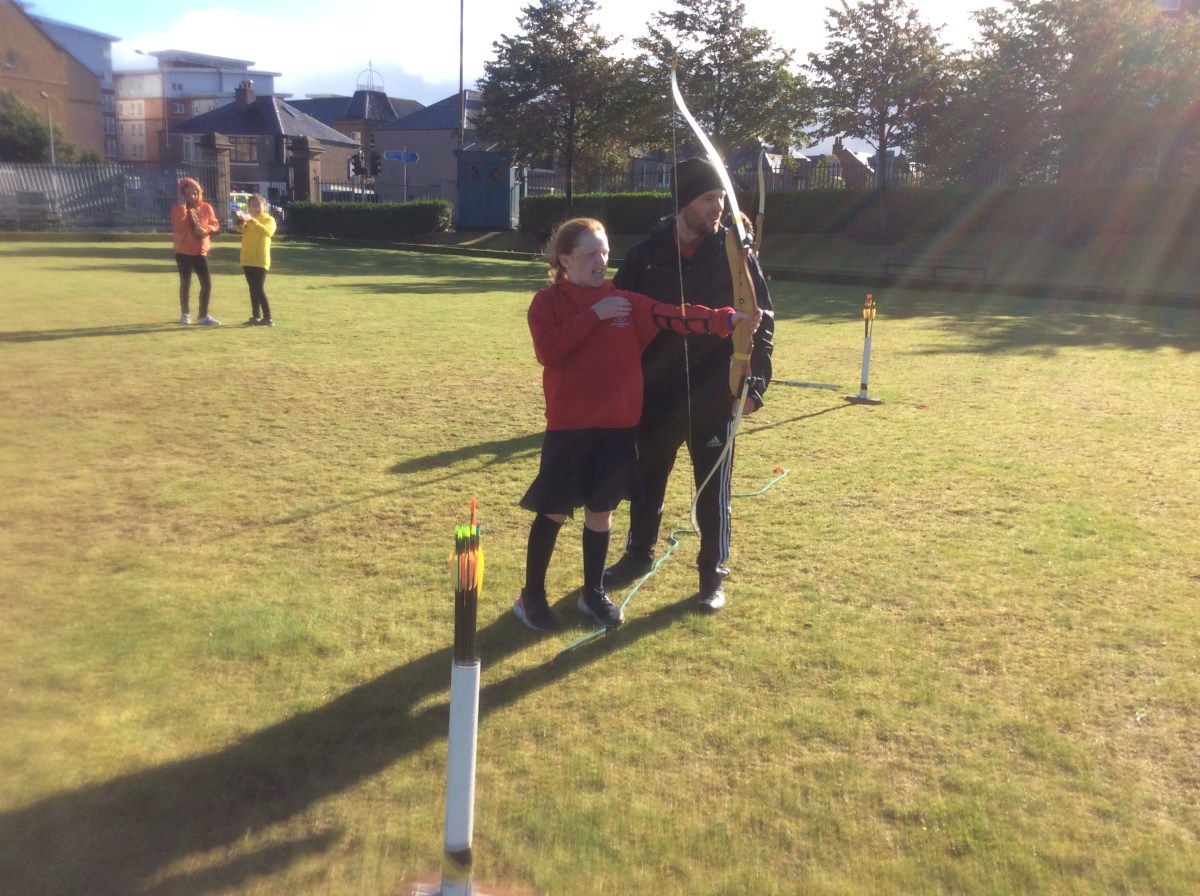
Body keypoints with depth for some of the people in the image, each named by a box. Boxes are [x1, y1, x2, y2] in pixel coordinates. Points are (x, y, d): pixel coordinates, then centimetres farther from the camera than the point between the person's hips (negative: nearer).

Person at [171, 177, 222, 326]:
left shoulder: (206, 208, 2)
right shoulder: (177, 208, -5)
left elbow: (215, 224, 6)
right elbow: (178, 225, -20)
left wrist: (206, 229, -15)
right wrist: (182, 206, -22)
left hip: (201, 251, 2)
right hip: (183, 251, -2)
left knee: (207, 283, -3)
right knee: (185, 283, 7)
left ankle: (203, 316, 6)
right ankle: (185, 314, 21)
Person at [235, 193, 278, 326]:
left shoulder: (269, 219, 0)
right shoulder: (249, 219, 15)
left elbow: (268, 231, -22)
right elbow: (241, 229, -4)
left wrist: (252, 221, -31)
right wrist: (241, 220, -25)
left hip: (261, 260, -6)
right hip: (247, 259, 6)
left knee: (259, 289, -11)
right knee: (253, 289, 9)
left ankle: (268, 318, -11)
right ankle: (256, 317, 15)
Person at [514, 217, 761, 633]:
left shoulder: (624, 300, 6)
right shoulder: (548, 301, -2)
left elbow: (673, 315, -6)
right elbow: (547, 351, -18)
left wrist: (726, 318, -19)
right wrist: (593, 315, -17)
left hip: (618, 423, 3)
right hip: (569, 425, -3)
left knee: (601, 510, 11)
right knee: (554, 511, 3)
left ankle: (593, 593, 27)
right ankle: (531, 595, 18)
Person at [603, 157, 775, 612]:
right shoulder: (648, 253, -2)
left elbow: (761, 321, -4)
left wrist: (755, 384, -12)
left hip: (715, 396, -2)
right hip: (656, 394, 2)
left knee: (713, 489, 8)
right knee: (647, 480, 16)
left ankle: (713, 574, 24)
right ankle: (639, 554, 38)